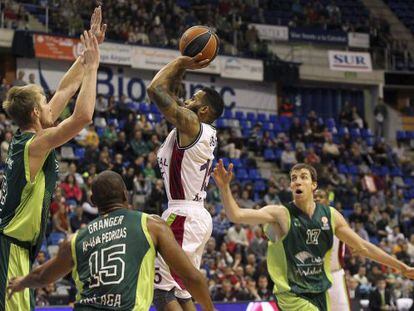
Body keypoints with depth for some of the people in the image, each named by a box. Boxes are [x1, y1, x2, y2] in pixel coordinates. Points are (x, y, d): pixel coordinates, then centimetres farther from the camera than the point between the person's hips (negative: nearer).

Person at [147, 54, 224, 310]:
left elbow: (156, 90, -15)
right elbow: (170, 96, 24)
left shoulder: (190, 123, -11)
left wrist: (181, 62, -4)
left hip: (184, 217, -10)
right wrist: (183, 66, 17)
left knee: (161, 288, -11)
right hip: (195, 216, 10)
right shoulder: (204, 132, 14)